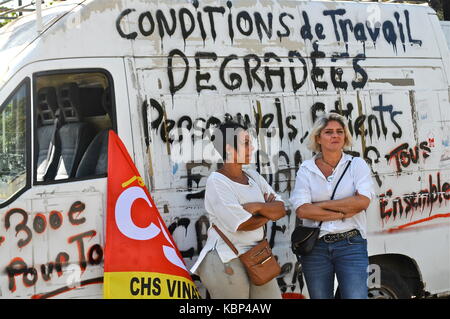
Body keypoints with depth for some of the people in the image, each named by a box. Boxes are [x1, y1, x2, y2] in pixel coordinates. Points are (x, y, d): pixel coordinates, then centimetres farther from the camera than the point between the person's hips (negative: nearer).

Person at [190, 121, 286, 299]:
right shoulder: (217, 181, -11)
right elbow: (241, 224, -19)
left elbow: (281, 210, 5)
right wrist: (268, 213, -3)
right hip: (227, 262, -7)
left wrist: (258, 207, -14)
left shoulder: (253, 177, 11)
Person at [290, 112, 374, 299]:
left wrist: (322, 204, -9)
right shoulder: (306, 169, 4)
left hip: (351, 244, -1)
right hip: (315, 247, 2)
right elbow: (302, 210, -9)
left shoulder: (357, 164, 4)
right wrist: (344, 213, -11)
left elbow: (363, 201, -12)